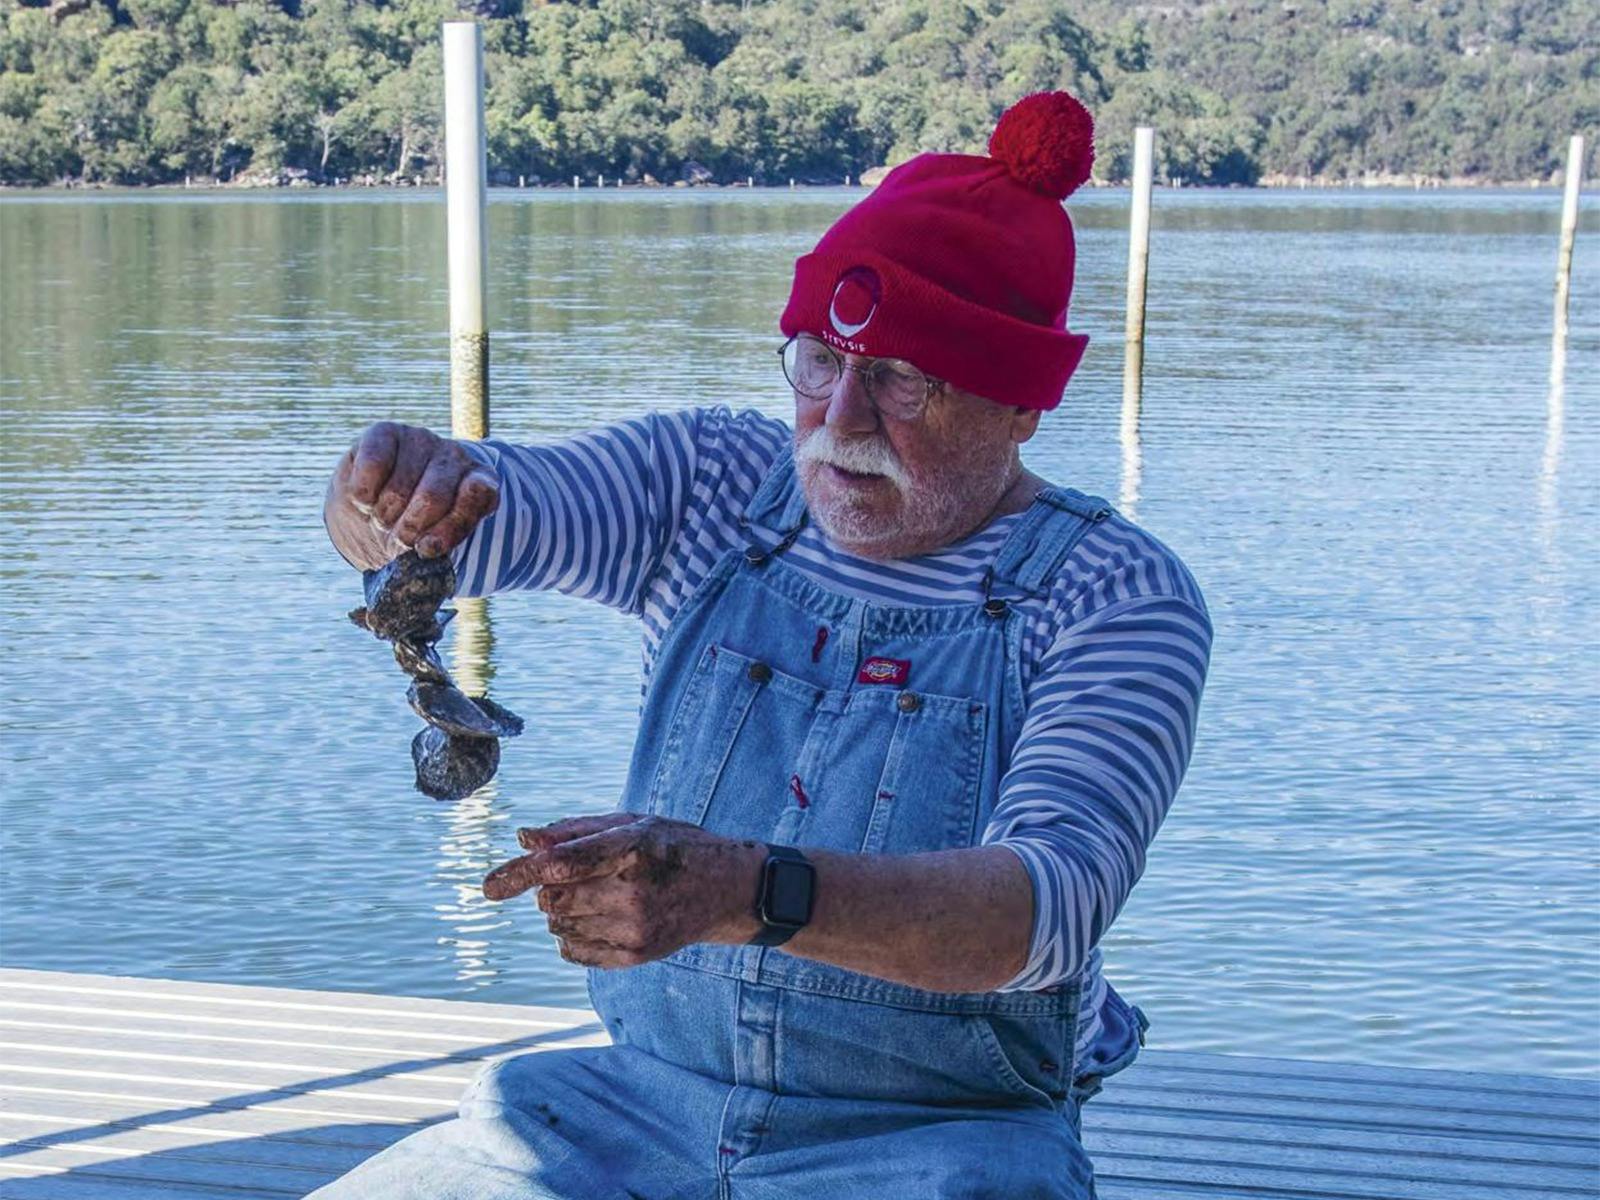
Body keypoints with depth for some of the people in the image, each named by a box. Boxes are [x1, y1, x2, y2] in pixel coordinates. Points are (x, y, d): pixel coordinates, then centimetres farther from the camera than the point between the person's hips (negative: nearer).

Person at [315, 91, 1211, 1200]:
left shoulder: (1118, 600, -9)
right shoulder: (718, 486, 4)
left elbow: (1053, 903, -23)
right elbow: (479, 514, -7)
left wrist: (748, 895, -39)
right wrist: (396, 490, -33)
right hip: (651, 1097, 4)